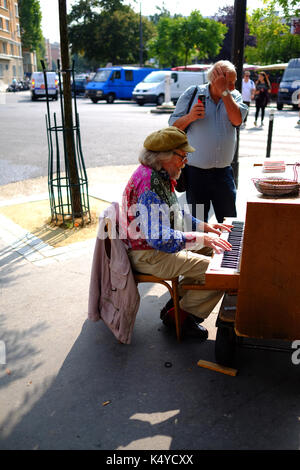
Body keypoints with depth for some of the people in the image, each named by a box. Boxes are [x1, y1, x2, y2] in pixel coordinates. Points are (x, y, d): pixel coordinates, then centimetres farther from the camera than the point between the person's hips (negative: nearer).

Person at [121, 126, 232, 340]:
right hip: (148, 256, -11)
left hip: (159, 244, 11)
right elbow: (160, 238, -32)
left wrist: (205, 227, 11)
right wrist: (201, 238, -27)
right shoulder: (149, 183, -26)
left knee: (210, 250, 20)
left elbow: (176, 214, 20)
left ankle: (178, 303, 20)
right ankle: (182, 317, 6)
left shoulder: (160, 176, 7)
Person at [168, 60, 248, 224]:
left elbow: (237, 120, -14)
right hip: (196, 172, -2)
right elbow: (173, 127, 0)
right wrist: (189, 117, -18)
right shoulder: (192, 93, 0)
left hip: (223, 172, 2)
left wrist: (224, 91, -14)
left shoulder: (234, 95, 6)